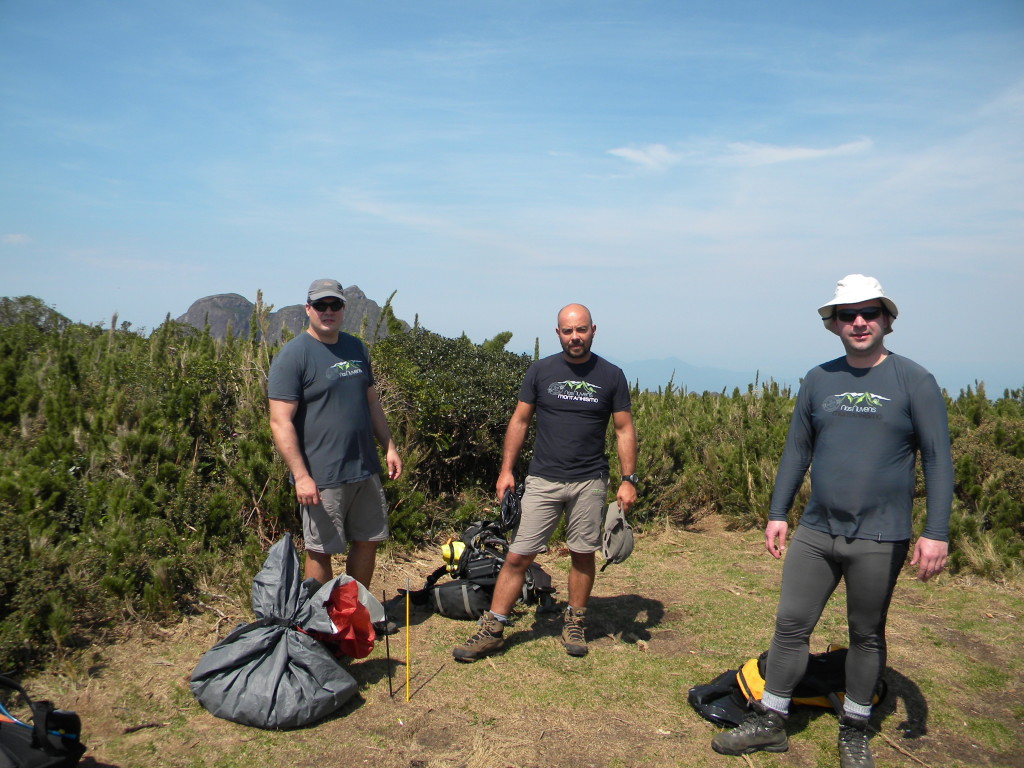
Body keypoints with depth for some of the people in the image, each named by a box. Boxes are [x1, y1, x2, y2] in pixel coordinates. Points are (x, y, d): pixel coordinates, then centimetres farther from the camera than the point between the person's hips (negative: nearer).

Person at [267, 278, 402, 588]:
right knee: (321, 551, 6)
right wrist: (301, 476, -20)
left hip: (365, 470, 7)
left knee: (368, 541, 15)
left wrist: (389, 446, 13)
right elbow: (280, 423, -15)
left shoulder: (356, 348, 11)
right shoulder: (292, 356, -10)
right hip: (321, 477, -6)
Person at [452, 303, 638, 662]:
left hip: (589, 483, 0)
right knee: (517, 556, -1)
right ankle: (492, 630, 10)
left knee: (583, 554, 10)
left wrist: (628, 479, -2)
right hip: (543, 480, 0)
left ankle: (575, 625, 29)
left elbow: (624, 429, 4)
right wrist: (506, 470, 0)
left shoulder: (611, 376, 2)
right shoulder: (541, 371, 2)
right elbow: (520, 421, 6)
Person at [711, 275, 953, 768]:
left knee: (867, 636, 13)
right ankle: (770, 722, 22)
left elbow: (937, 459, -5)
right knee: (791, 626, 7)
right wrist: (777, 513, 8)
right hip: (814, 532, 3)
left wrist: (935, 533, -12)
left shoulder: (913, 381, -4)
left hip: (879, 539, -3)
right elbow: (797, 449, 11)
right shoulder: (819, 380, 6)